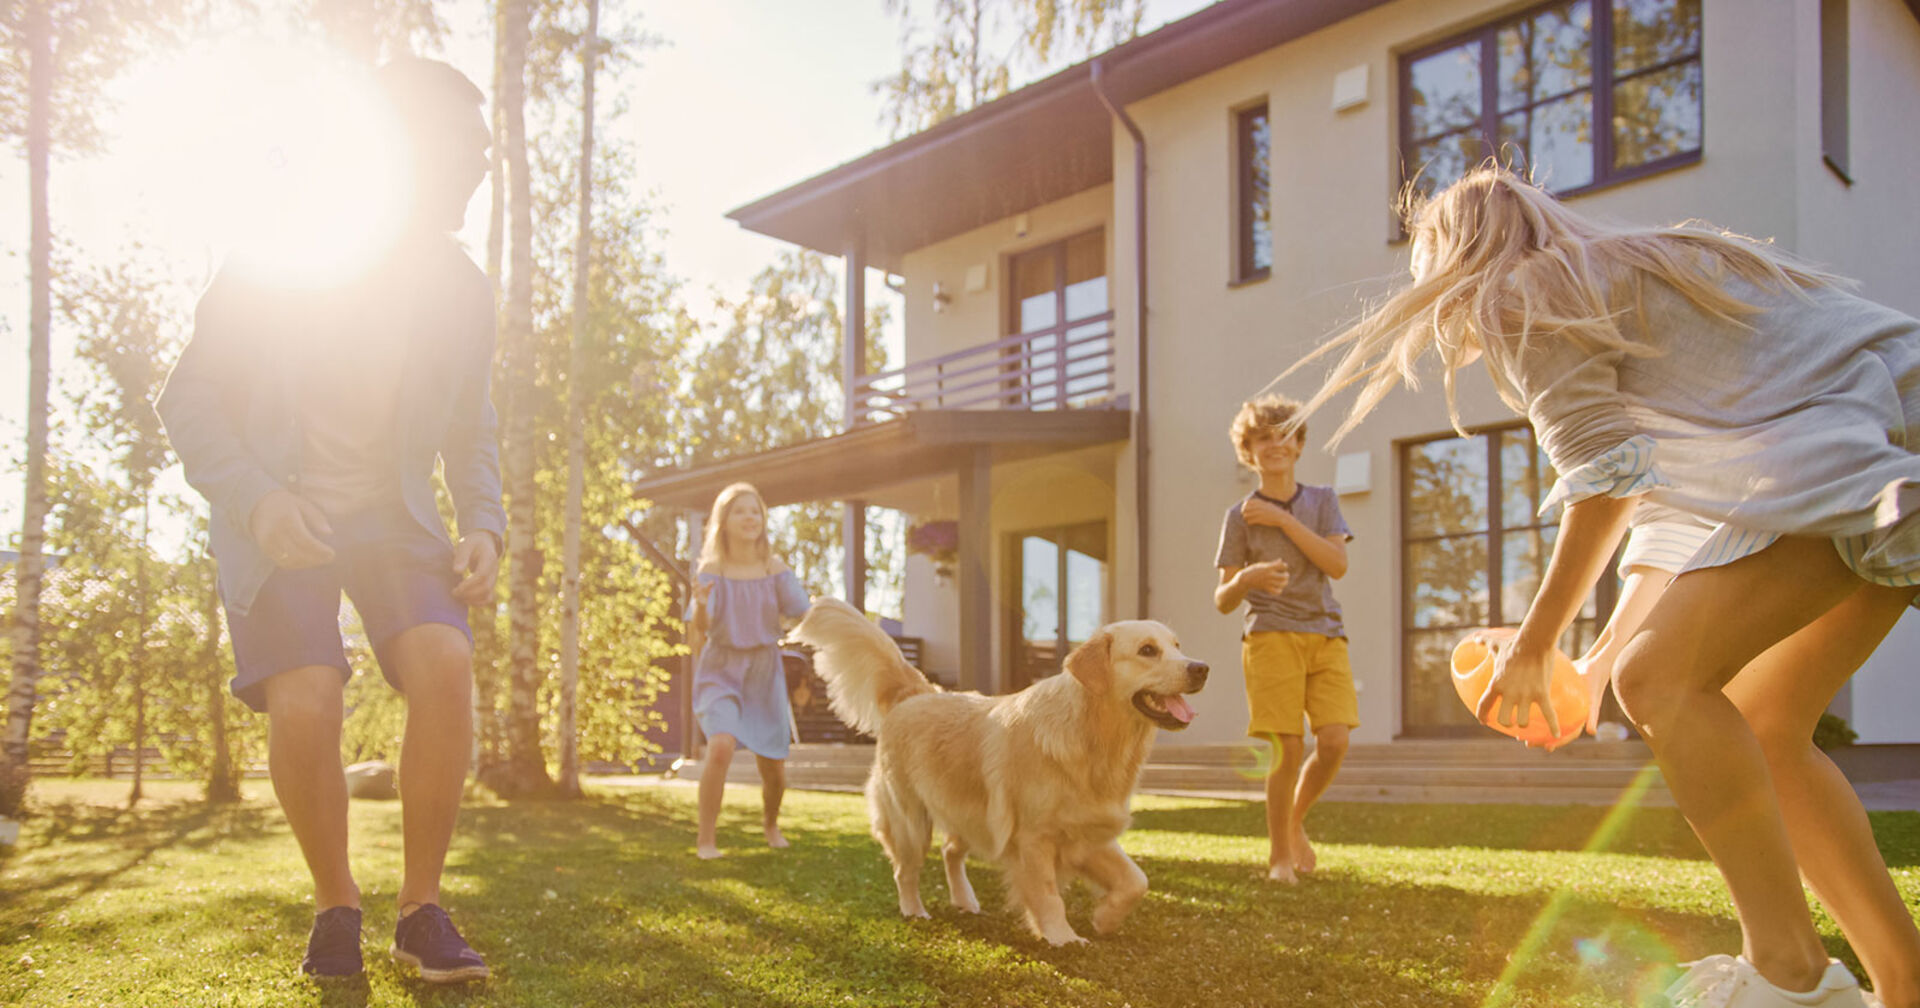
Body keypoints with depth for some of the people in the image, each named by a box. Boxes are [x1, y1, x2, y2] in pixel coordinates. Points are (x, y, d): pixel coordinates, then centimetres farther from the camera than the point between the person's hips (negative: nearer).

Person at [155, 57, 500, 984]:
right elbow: (188, 398, -6)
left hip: (392, 513, 2)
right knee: (304, 702, -22)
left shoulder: (461, 289, -2)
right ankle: (335, 903, 4)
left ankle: (421, 908, -10)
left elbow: (471, 433, 11)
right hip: (278, 516, -2)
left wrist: (484, 527, -7)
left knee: (445, 662, -25)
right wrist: (253, 497, -23)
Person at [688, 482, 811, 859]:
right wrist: (700, 603, -35)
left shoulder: (776, 570, -2)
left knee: (774, 767, 6)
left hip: (764, 673, 2)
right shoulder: (711, 570, -7)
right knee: (721, 746, -28)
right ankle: (706, 839, -14)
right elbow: (700, 629, -14)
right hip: (721, 671, -2)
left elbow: (803, 616, -8)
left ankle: (770, 823, 39)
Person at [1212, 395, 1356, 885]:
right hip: (1272, 637, -2)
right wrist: (1247, 578, -19)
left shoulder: (1322, 500, 11)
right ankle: (1279, 852, 8)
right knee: (1286, 747, -10)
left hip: (1326, 636, 2)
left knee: (1334, 741, -11)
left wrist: (1284, 520, -9)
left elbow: (1338, 565, -4)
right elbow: (1223, 601, 3)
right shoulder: (1240, 517, 5)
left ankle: (1295, 821, 17)